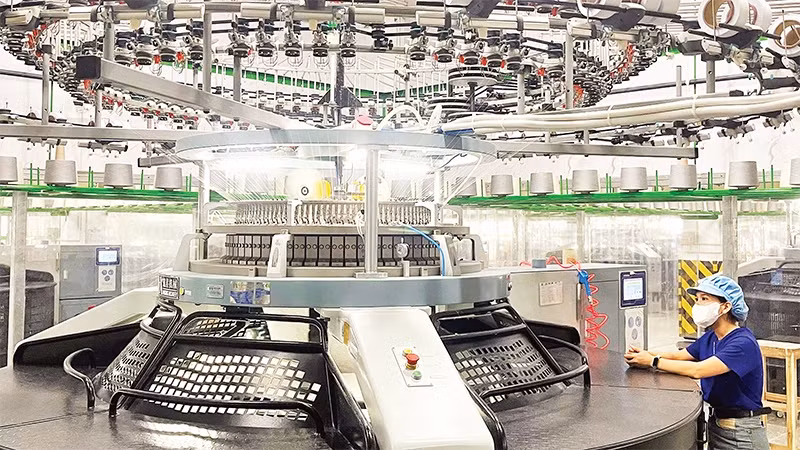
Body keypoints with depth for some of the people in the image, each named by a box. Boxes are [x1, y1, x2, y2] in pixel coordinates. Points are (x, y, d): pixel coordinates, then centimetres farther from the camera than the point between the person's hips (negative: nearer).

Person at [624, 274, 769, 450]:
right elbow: (677, 355, 7)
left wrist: (653, 361, -25)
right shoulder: (710, 338, 5)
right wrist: (643, 355, -12)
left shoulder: (743, 343, -23)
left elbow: (697, 370, -31)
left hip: (742, 433, -7)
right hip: (714, 424, 7)